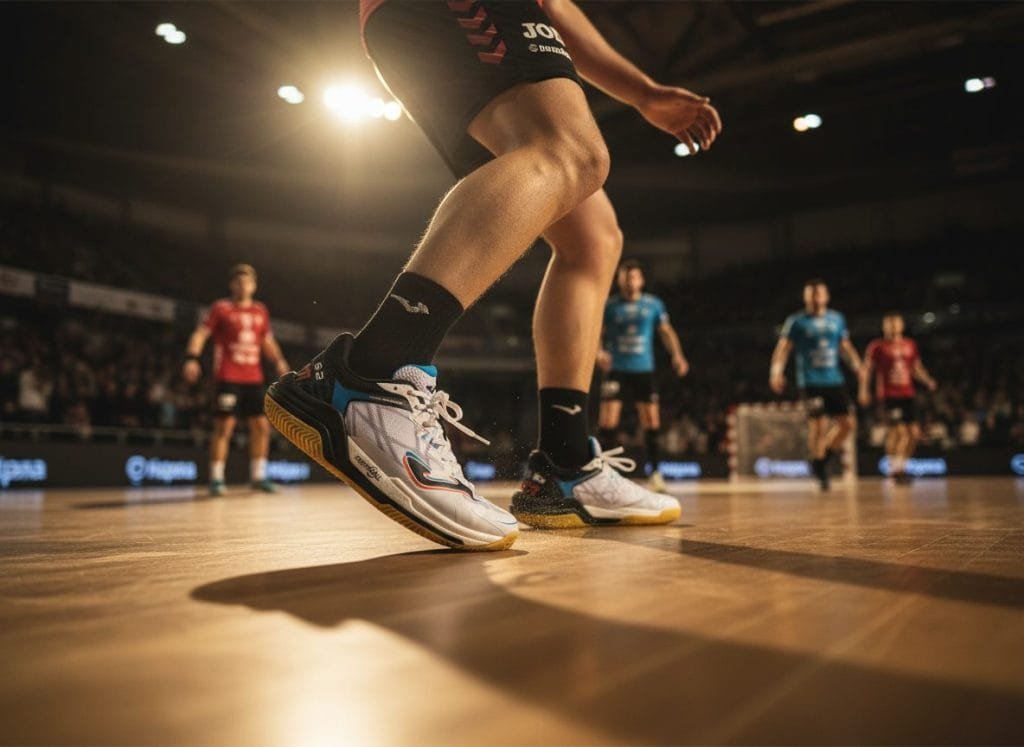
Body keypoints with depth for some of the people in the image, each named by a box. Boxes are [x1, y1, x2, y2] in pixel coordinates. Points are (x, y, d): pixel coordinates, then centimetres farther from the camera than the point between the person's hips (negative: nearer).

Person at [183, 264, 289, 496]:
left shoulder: (261, 311, 14)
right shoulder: (221, 308, 0)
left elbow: (267, 341, 24)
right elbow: (200, 334, -7)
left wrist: (279, 361, 10)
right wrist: (192, 358, -21)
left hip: (254, 378, 6)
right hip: (228, 378, -5)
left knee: (261, 426, 5)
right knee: (224, 426, -7)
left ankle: (258, 477, 16)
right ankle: (216, 479, 1)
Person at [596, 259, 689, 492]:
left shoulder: (653, 304, 7)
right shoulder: (609, 305, 2)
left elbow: (666, 331, 11)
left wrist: (677, 355, -4)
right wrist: (599, 352, -18)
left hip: (644, 370, 2)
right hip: (616, 370, -1)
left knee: (651, 422, 2)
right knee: (607, 422, -9)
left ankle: (655, 471, 12)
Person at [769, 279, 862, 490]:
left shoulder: (837, 319, 12)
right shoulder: (796, 321, -1)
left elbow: (845, 344, 22)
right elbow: (783, 347, -5)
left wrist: (855, 362, 8)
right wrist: (777, 371, -19)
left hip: (835, 380, 5)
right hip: (810, 383, -4)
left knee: (848, 423, 0)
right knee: (818, 424, -8)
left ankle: (829, 451, 25)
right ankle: (818, 462, 13)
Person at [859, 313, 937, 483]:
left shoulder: (910, 345, 14)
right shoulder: (877, 346, -1)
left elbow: (917, 368, 22)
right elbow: (866, 368, -2)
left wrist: (928, 381, 5)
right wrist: (864, 390, -12)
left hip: (908, 394, 6)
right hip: (889, 394, -6)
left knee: (915, 432, 4)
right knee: (899, 430, -13)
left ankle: (901, 465, 20)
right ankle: (895, 468, 1)